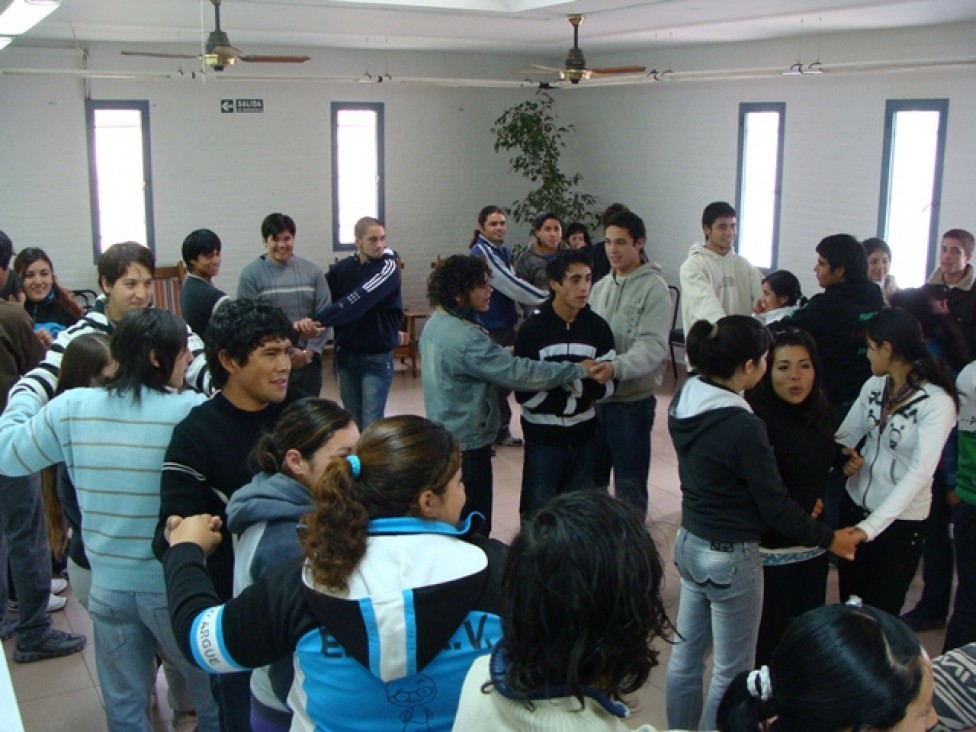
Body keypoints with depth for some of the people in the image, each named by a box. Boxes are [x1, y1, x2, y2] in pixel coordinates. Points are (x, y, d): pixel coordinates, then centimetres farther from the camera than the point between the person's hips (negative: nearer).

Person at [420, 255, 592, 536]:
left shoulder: (435, 323, 3)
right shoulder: (465, 338, -27)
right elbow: (518, 373, -28)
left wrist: (505, 353, 3)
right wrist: (577, 370, -22)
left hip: (444, 436, 10)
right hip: (467, 443, -10)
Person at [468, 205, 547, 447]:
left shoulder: (504, 250, 10)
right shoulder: (481, 252, -18)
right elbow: (510, 284, -24)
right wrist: (547, 299, -21)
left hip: (506, 325, 9)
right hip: (489, 329, -8)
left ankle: (501, 430, 29)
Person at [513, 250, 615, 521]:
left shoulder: (598, 327, -1)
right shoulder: (533, 329, -12)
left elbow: (609, 384, -4)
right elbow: (525, 393, -16)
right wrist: (575, 400, -15)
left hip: (584, 434, 3)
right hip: (543, 436, -3)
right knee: (538, 511, 3)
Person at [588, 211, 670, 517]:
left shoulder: (654, 288, -11)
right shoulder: (601, 286, 9)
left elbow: (653, 346, -21)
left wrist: (616, 367, -36)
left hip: (632, 400, -6)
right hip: (595, 396, 6)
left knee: (629, 484, 4)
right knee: (591, 477, 18)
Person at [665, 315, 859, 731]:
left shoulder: (684, 401, -4)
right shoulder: (743, 427, -27)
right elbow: (775, 505, -17)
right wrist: (827, 538, -1)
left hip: (690, 542, 8)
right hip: (731, 557, -8)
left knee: (685, 654, 21)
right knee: (731, 672, 10)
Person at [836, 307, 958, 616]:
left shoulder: (937, 402, -19)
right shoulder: (873, 386, -2)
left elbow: (920, 473, -25)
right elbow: (844, 437, -2)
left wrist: (869, 527, -32)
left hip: (900, 522, -5)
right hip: (855, 506, 5)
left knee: (880, 615, 10)